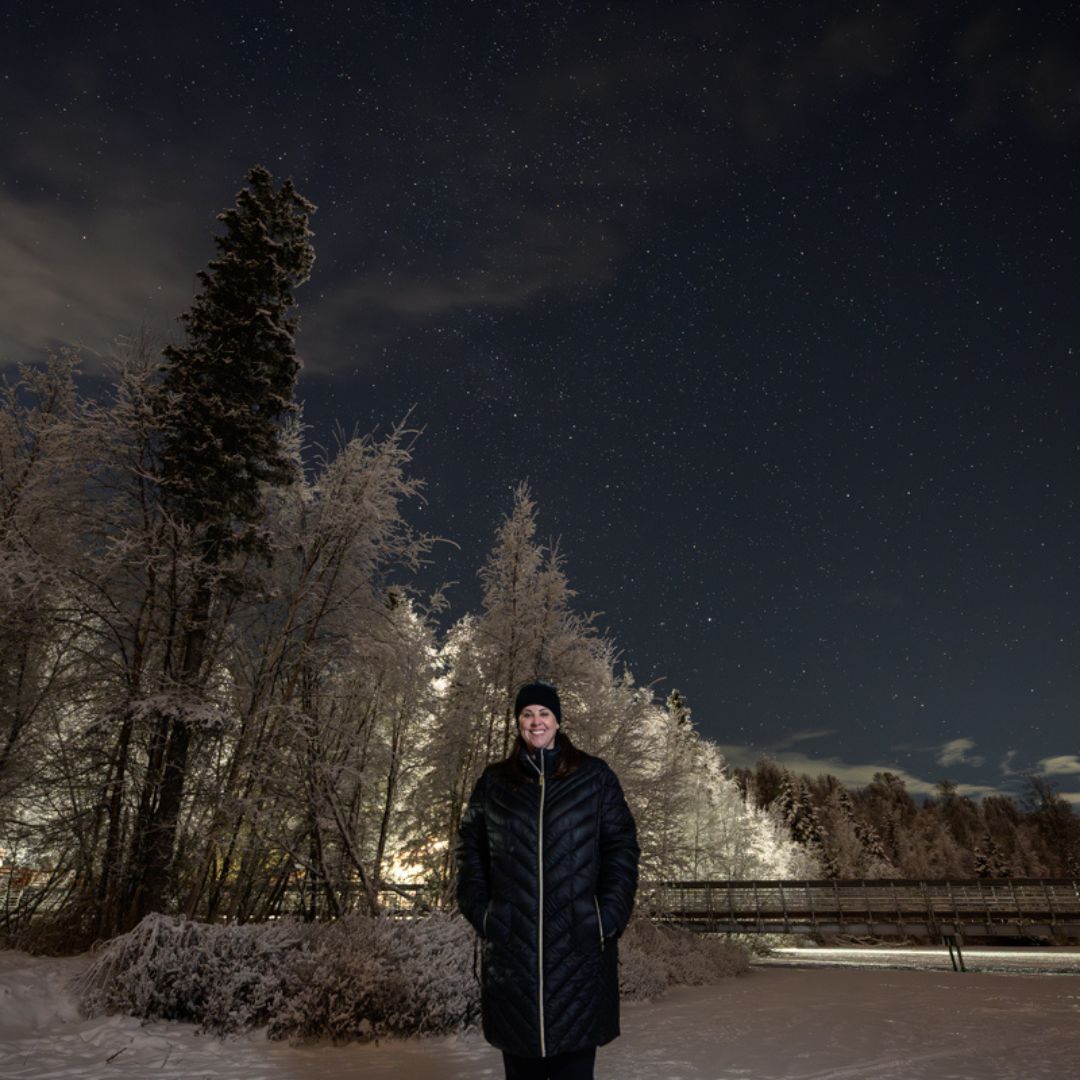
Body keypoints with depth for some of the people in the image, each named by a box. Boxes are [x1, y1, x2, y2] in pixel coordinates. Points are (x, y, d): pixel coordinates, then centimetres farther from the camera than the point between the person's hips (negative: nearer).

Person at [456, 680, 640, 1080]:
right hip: (511, 944, 2)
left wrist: (609, 915, -6)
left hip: (579, 942, -1)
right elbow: (471, 848, 11)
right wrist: (482, 913, 1)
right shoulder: (494, 781, 9)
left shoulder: (594, 776, 4)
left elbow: (621, 846, 2)